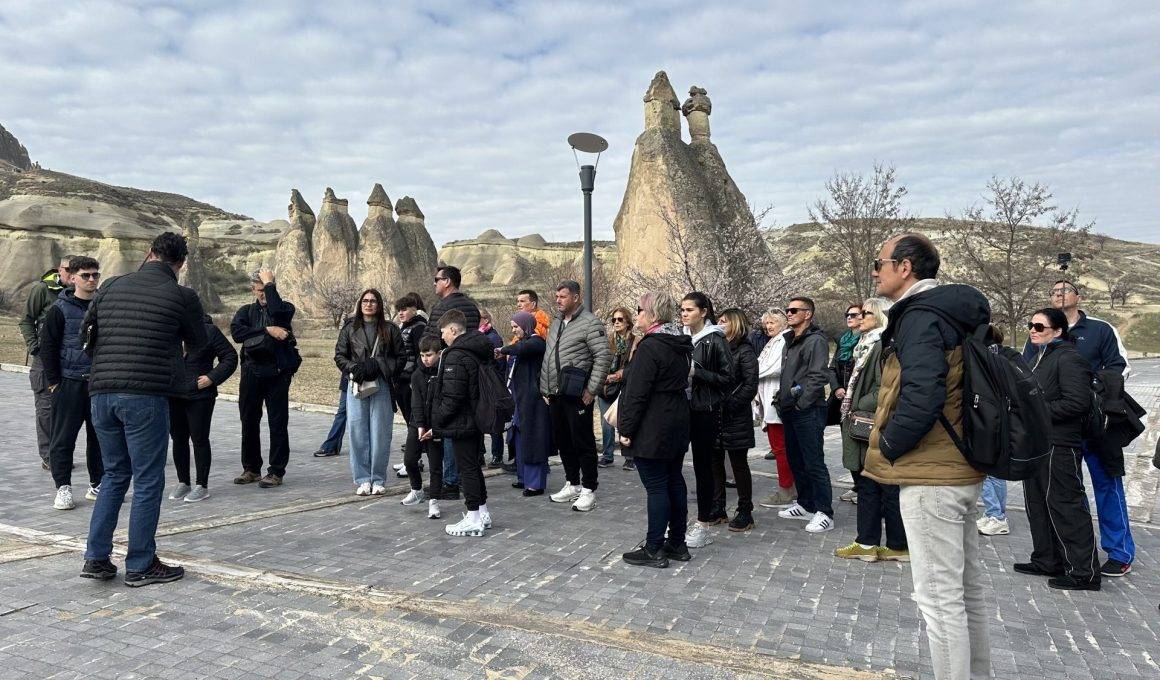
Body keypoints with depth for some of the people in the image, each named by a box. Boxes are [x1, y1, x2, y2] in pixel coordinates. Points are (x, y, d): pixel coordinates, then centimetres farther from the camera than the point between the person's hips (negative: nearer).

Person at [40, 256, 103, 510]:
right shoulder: (60, 309, -3)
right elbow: (47, 347, -3)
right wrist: (54, 382, -7)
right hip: (69, 382, -4)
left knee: (99, 436, 9)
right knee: (63, 438, 2)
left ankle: (97, 484, 20)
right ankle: (63, 487, 11)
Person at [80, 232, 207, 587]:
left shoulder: (111, 286, 9)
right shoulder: (181, 295, -4)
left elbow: (86, 329, 19)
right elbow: (198, 342, 9)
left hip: (102, 393, 6)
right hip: (147, 395, -5)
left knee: (114, 474, 20)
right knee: (148, 481, 5)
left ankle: (96, 559, 21)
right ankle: (140, 566, 12)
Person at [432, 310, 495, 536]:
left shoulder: (456, 356, -19)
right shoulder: (481, 352, 10)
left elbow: (452, 397, -23)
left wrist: (437, 424, -13)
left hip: (462, 423, -9)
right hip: (478, 421, 9)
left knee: (467, 468, -1)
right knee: (474, 465, 18)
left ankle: (473, 519, 7)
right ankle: (483, 512, 28)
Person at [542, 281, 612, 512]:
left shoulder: (590, 323, -8)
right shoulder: (557, 323, 17)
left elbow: (604, 356, -15)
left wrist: (591, 390, -17)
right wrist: (545, 388, 14)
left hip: (577, 396, -8)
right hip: (555, 395, 8)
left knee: (583, 442, -1)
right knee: (563, 441, 15)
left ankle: (588, 490, 8)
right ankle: (572, 484, 28)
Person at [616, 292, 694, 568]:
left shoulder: (650, 347, -18)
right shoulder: (681, 346, 11)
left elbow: (637, 393, -20)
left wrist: (626, 430, -14)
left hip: (653, 429, -9)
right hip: (678, 425, 9)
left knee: (656, 487, -3)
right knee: (675, 482, 13)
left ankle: (654, 550, 5)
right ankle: (677, 544, 23)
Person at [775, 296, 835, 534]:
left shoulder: (816, 340, -10)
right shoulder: (790, 340, 18)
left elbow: (818, 376, -18)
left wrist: (800, 403, -17)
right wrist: (783, 401, 14)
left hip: (808, 412, -9)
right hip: (790, 412, 9)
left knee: (814, 463, -5)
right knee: (795, 460, 16)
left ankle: (824, 513, 2)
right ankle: (805, 505, 28)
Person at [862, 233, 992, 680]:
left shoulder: (920, 316, -17)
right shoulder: (954, 314, 14)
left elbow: (922, 394, -30)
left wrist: (888, 446, -15)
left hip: (930, 476, -10)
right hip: (962, 470, 10)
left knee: (938, 596, -2)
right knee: (966, 587, 20)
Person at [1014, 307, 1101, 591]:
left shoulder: (1068, 358, -12)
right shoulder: (1039, 357, 17)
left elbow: (1077, 402, -21)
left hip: (1059, 445, -10)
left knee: (1065, 506, -4)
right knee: (1038, 504, 15)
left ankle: (1084, 572, 5)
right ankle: (1047, 561, 26)